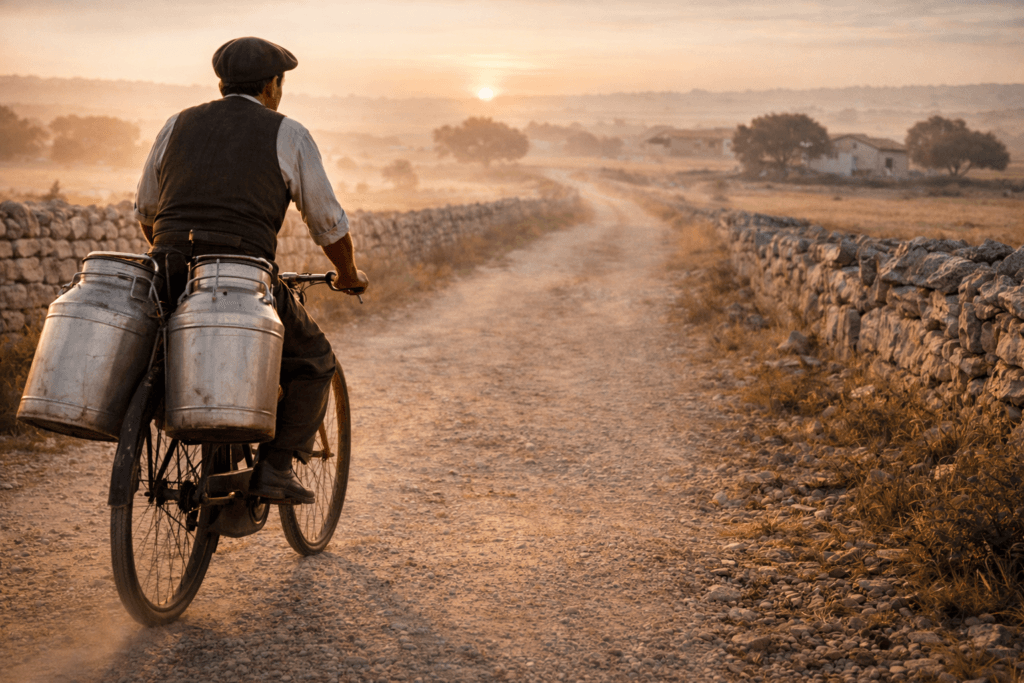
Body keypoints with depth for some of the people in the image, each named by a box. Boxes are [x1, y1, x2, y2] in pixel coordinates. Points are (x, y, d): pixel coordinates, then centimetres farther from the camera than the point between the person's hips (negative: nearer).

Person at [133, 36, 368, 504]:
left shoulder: (179, 125, 18)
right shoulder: (287, 135, 7)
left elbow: (145, 213, 24)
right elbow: (328, 224, 9)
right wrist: (349, 276, 26)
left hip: (170, 280, 4)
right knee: (312, 361, 18)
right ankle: (275, 466, 6)